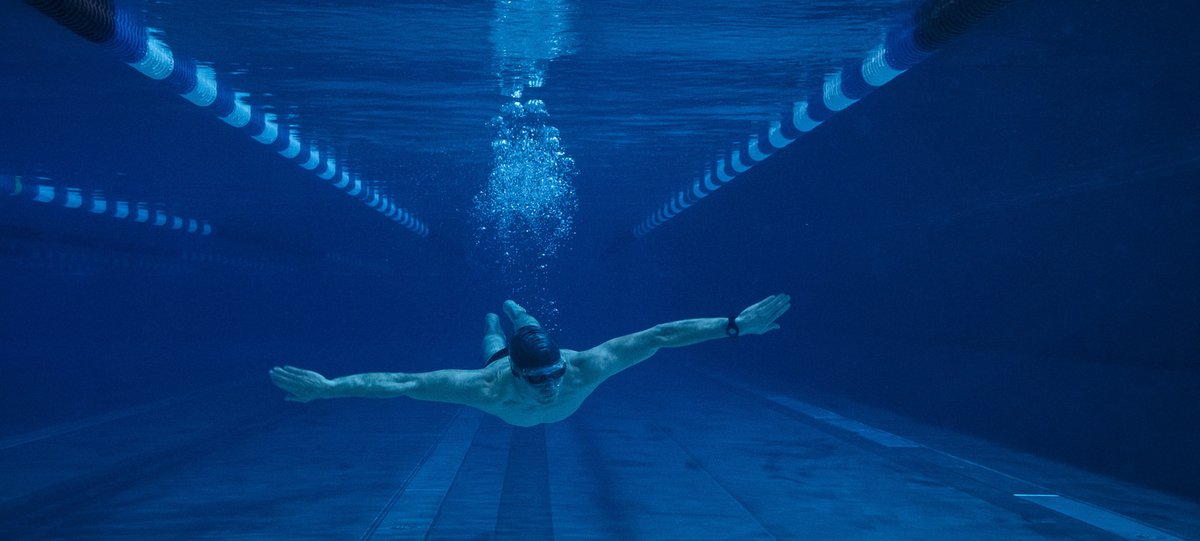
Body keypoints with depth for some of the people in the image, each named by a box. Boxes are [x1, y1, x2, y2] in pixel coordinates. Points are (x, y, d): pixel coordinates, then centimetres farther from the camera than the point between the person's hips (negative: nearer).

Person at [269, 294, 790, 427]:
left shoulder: (585, 369, -52)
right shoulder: (489, 389, -53)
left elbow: (659, 335, -50)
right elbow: (403, 382, -51)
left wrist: (735, 324, -52)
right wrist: (327, 387, -55)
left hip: (537, 346, 1)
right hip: (501, 365, -1)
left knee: (529, 332, 41)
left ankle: (515, 310, 72)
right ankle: (495, 320, 72)